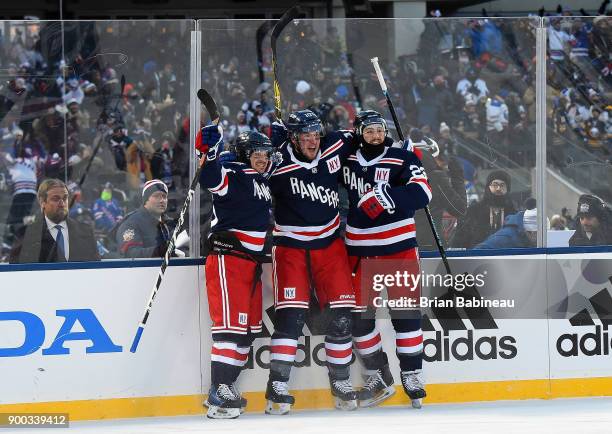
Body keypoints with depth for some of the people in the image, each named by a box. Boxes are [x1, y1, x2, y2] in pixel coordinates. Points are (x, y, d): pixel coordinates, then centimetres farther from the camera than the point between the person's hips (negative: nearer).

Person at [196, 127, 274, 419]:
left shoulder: (263, 183, 20)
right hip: (227, 256, -9)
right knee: (231, 324, -15)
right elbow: (211, 179, -30)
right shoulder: (233, 174, -7)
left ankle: (225, 386, 17)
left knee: (249, 327, 10)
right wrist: (209, 151, -43)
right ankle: (219, 393, -18)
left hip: (253, 261, 9)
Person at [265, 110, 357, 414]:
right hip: (290, 246, -4)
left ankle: (340, 381, 13)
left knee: (341, 313, -1)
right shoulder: (277, 161, -13)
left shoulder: (332, 150, -3)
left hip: (330, 245, 4)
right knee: (291, 314, -15)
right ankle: (277, 387, -12)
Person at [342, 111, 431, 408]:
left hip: (397, 246, -4)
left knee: (405, 309, -4)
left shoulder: (402, 160, -7)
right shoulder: (347, 160, 6)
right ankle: (378, 377, 15)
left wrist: (385, 195, -33)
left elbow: (422, 193, -22)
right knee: (358, 312, 4)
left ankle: (411, 375, 4)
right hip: (359, 247, 4)